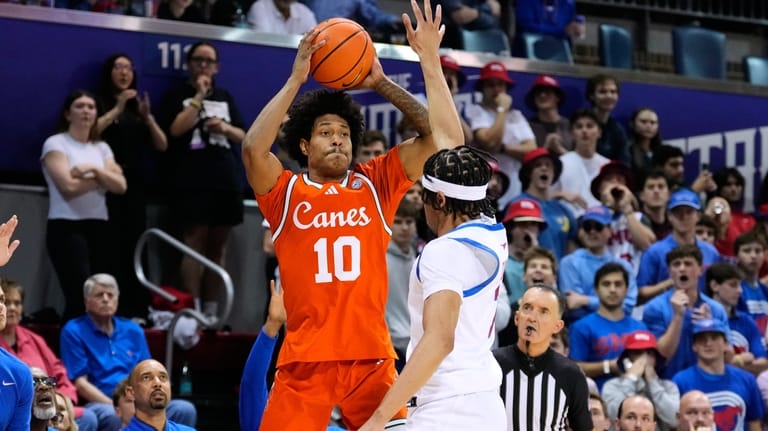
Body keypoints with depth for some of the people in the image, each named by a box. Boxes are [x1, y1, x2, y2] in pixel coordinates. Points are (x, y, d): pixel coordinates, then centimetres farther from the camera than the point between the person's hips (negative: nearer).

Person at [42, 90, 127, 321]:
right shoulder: (55, 144, -1)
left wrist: (94, 169, -11)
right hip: (66, 227, -6)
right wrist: (103, 177, 0)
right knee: (81, 296, -16)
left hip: (98, 227, 6)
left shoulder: (102, 148, 16)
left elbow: (120, 186, 4)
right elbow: (69, 186, -14)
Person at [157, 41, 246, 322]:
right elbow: (176, 129, -10)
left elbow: (242, 136, 19)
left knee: (217, 246, 4)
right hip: (191, 181, -5)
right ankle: (192, 310, -14)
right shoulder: (178, 95, 5)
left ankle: (211, 311, 6)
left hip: (225, 181, 5)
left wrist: (225, 128, -3)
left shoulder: (225, 97, 20)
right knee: (194, 242, -12)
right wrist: (198, 96, -8)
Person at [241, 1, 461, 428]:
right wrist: (296, 79, -10)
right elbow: (254, 148, -14)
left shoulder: (376, 183, 11)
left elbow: (445, 137, 4)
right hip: (306, 360, -2)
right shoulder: (286, 192, 6)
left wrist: (383, 83, -1)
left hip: (372, 358, 2)